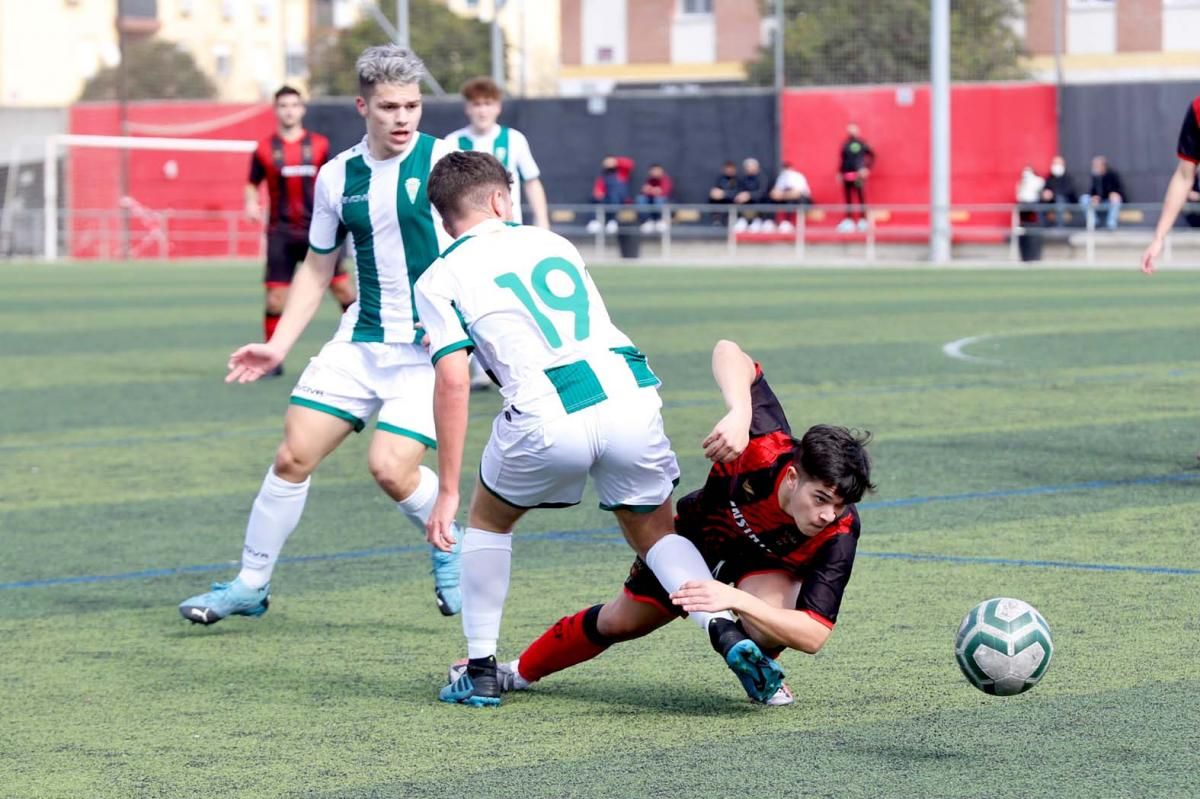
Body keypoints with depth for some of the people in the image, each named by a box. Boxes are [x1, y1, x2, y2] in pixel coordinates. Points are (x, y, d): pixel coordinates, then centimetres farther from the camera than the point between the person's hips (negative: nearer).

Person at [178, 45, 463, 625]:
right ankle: (251, 584, 15)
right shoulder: (337, 177, 5)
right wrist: (279, 345, 10)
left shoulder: (441, 160, -9)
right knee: (293, 456, 0)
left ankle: (448, 545, 14)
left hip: (428, 348, -5)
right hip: (360, 341, 5)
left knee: (391, 468, -17)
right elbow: (317, 268, 16)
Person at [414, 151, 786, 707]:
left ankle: (481, 672, 23)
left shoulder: (439, 280, 9)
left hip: (550, 419, -3)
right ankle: (728, 631, -4)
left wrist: (447, 491, 0)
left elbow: (453, 381, -1)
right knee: (655, 532, 21)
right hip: (632, 396, 3)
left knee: (488, 519, 25)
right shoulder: (551, 242, 24)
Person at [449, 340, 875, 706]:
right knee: (619, 622, 16)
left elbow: (813, 635, -45)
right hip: (700, 530, 2)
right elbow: (728, 352, -43)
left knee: (767, 623, -36)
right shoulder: (767, 446, -42)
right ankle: (522, 671, 45)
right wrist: (738, 415, -63)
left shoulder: (837, 536, -42)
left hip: (771, 561, -1)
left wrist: (735, 599, -56)